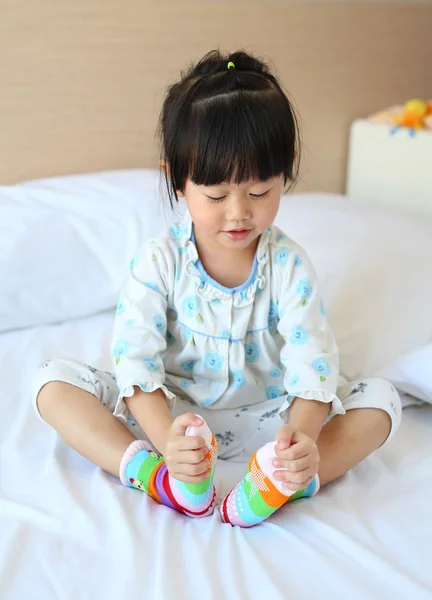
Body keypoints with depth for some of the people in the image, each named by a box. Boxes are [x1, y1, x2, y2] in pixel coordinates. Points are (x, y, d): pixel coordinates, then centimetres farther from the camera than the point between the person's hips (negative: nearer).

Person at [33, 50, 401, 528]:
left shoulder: (289, 265, -11)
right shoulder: (157, 262, -12)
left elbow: (311, 362, -19)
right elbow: (135, 358, -19)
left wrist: (302, 433, -40)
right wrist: (165, 438, -37)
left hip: (264, 418, 1)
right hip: (168, 415, 0)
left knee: (380, 400, -18)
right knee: (54, 380, -17)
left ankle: (279, 484, -38)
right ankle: (148, 472, -34)